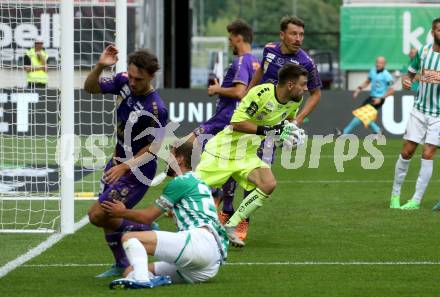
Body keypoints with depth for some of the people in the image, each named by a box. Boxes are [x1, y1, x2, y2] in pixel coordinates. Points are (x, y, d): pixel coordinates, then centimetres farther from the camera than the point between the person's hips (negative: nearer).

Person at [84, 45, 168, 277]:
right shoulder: (123, 81, -8)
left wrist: (125, 167, -20)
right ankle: (122, 264, 30)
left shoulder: (156, 108, -27)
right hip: (118, 161, 8)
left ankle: (145, 231, 8)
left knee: (98, 216, -11)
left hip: (137, 171, -8)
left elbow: (154, 146, -18)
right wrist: (100, 66, -20)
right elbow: (90, 87, -1)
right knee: (107, 214, 13)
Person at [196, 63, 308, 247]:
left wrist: (289, 132, 1)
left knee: (268, 185, -17)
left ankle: (230, 227, -8)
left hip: (248, 155, 6)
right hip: (223, 149, -6)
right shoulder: (261, 93, -26)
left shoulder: (295, 101, -3)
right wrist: (266, 130, -33)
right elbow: (237, 123, -28)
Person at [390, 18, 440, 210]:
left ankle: (417, 200, -1)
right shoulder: (423, 51, 1)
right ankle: (395, 193, 18)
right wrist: (406, 81, -9)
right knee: (406, 152, 3)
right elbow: (411, 73, 13)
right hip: (419, 110, 3)